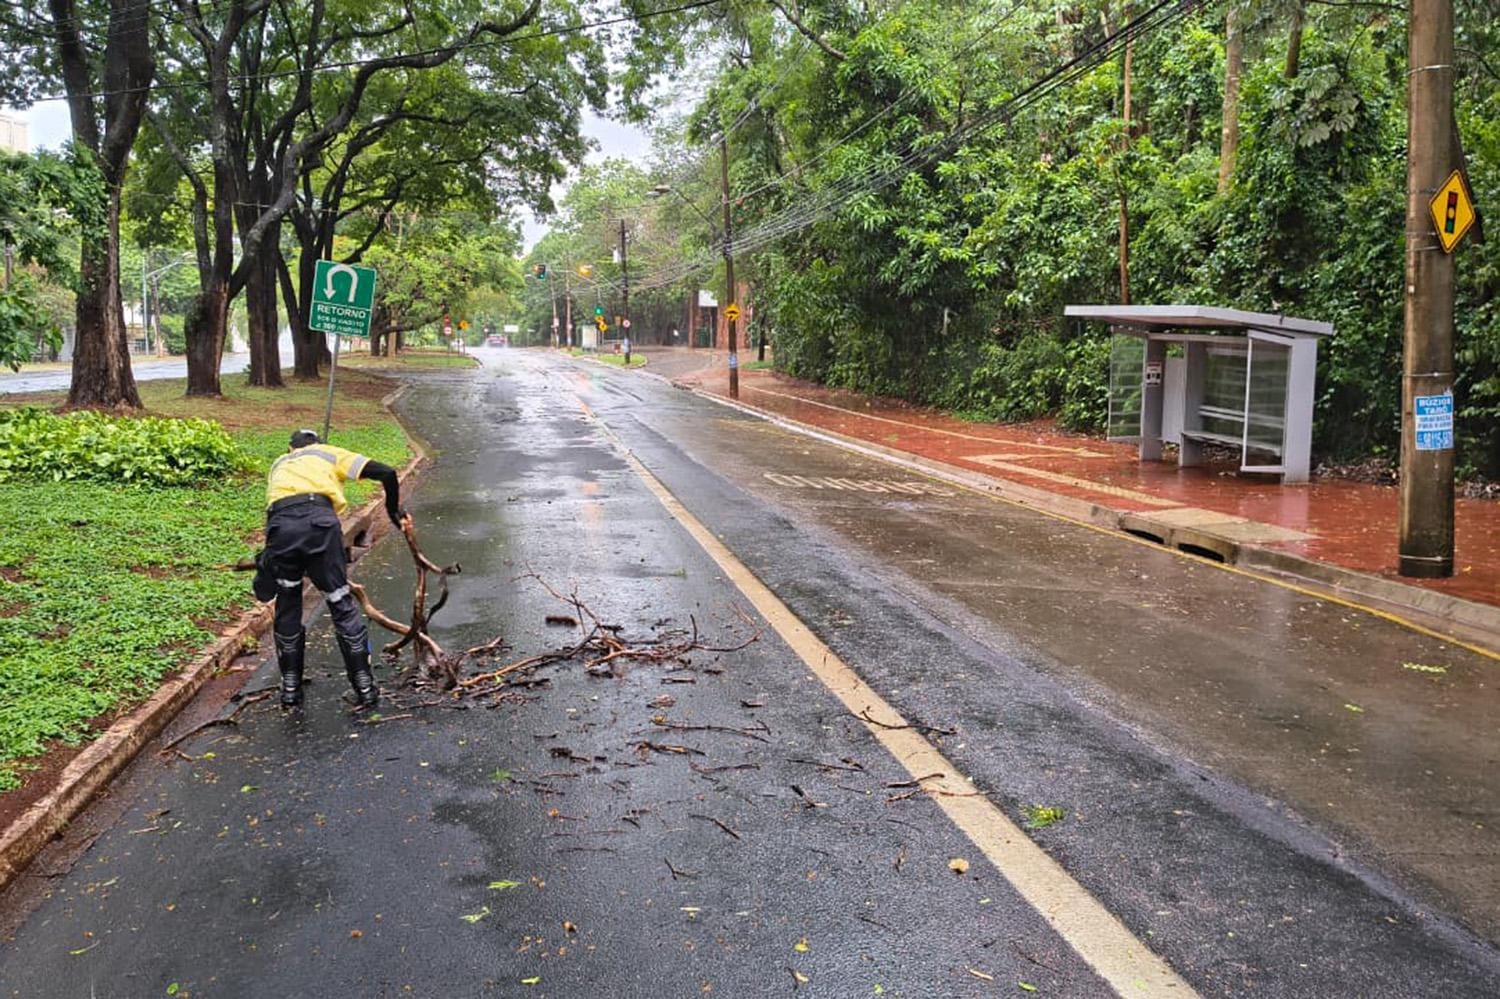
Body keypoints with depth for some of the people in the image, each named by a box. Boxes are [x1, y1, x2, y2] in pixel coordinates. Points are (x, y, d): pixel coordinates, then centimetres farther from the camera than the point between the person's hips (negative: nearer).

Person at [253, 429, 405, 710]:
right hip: (319, 520, -2)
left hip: (279, 525, 2)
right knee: (342, 605, 9)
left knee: (287, 607, 21)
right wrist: (394, 512, 31)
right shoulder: (330, 454, 30)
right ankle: (365, 687, 11)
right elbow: (387, 473, 18)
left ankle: (290, 688, 26)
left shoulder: (279, 464, 39)